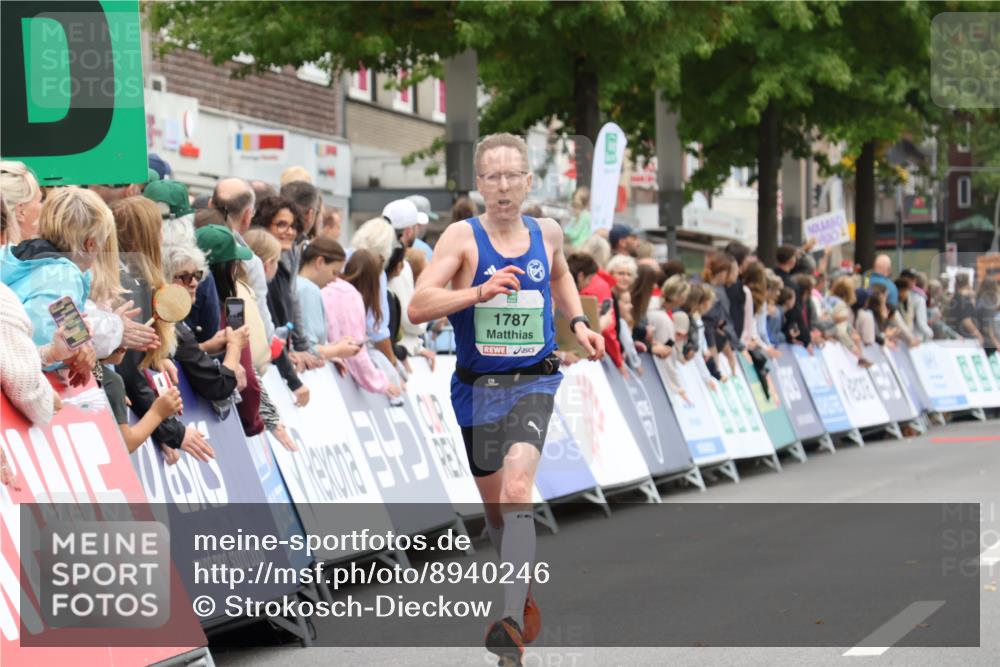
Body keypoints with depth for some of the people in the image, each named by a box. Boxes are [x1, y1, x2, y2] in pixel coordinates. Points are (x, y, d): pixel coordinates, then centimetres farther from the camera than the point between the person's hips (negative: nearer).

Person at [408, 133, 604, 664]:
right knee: (495, 509, 14)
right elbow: (418, 307, -19)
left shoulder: (547, 233, 4)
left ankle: (512, 624, -31)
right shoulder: (463, 237, -8)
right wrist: (481, 291, -31)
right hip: (477, 387, 1)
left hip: (532, 384, 0)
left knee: (516, 491, -23)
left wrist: (578, 323, 15)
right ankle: (522, 591, 43)